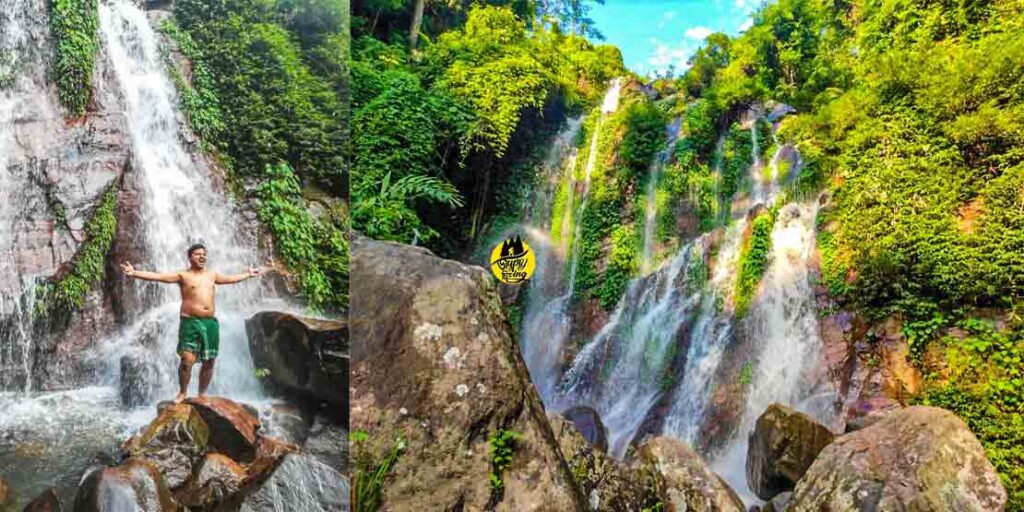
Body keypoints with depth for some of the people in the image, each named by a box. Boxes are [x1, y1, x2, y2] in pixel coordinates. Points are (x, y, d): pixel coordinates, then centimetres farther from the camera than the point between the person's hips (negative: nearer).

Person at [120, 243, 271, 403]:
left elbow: (232, 278, 31)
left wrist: (250, 274, 39)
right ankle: (183, 392, 9)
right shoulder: (182, 275, 1)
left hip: (210, 323, 5)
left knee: (209, 362, 6)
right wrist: (134, 273, -20)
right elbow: (157, 276, -8)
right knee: (187, 361, -12)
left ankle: (202, 394, 21)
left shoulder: (212, 275, 16)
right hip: (190, 322, -5)